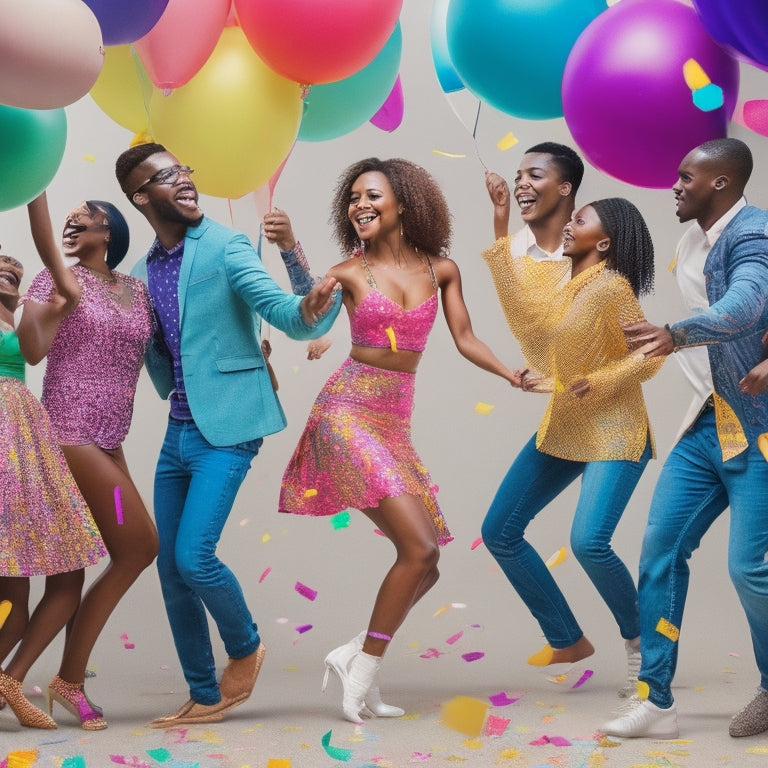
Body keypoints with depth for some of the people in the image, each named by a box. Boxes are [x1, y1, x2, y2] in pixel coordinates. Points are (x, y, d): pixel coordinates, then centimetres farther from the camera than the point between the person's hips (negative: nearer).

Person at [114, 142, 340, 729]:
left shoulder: (226, 247, -8)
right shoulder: (142, 273, 11)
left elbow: (281, 311, -20)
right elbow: (159, 368, 15)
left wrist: (311, 310, -41)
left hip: (226, 430, -7)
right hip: (177, 432, 7)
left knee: (193, 557, -17)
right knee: (171, 570, 8)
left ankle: (246, 646, 13)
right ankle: (205, 697, 22)